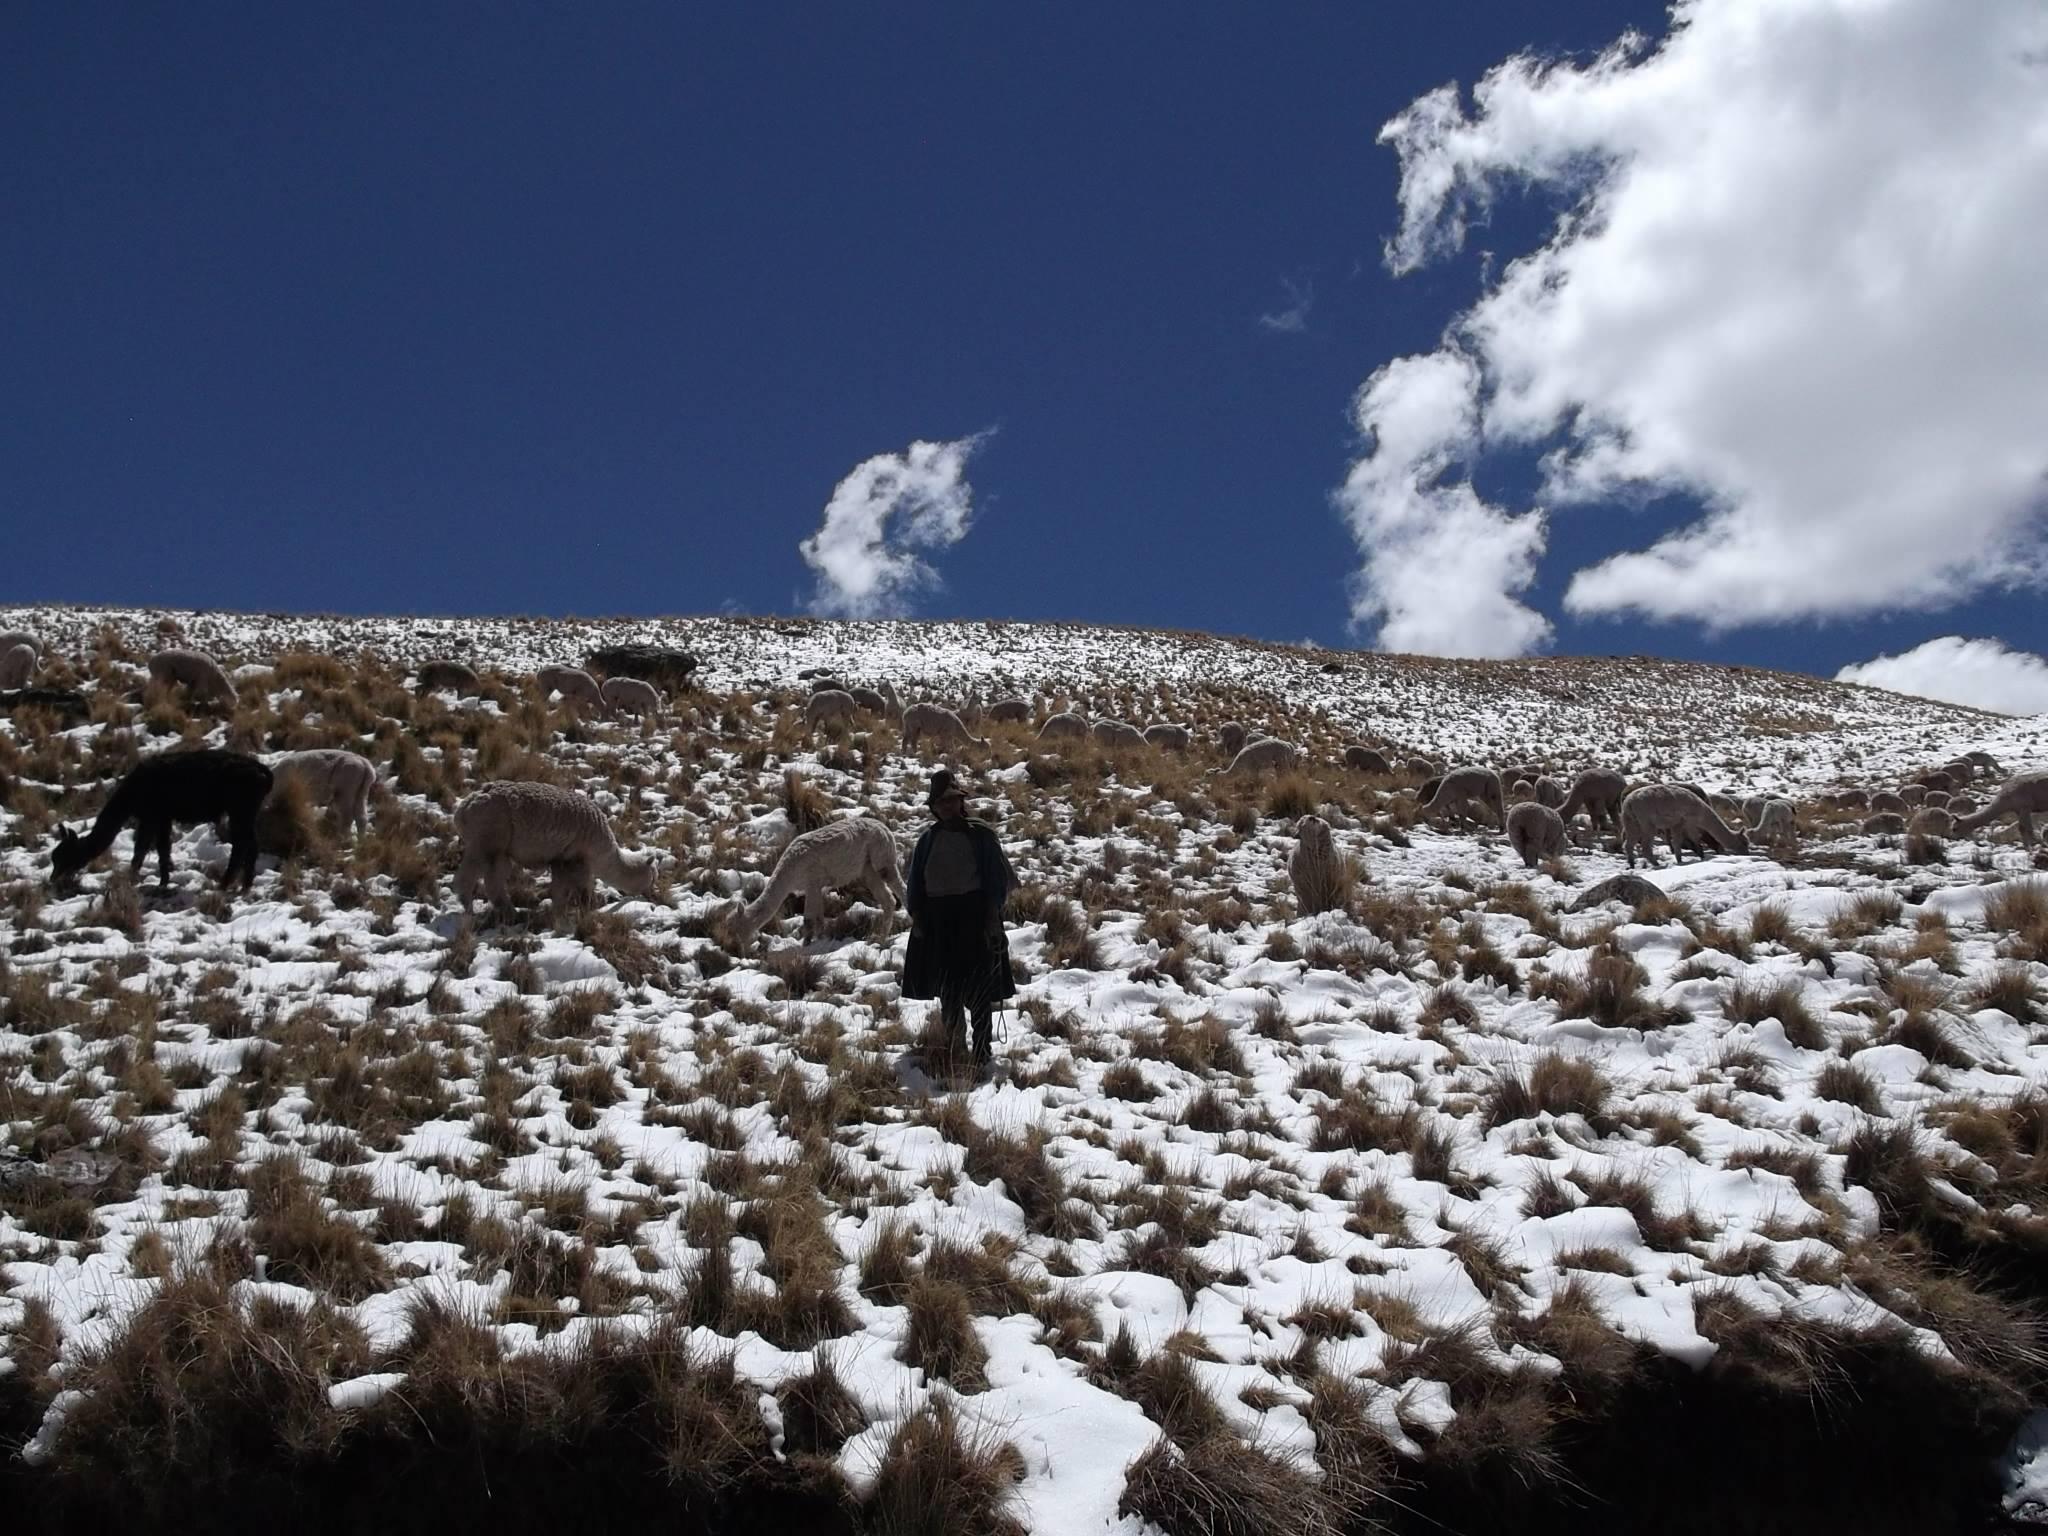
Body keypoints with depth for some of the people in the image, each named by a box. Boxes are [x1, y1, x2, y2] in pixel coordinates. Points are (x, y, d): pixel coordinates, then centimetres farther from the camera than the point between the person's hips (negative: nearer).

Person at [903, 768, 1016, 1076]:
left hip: (974, 916, -4)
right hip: (937, 920, 4)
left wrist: (991, 916, -9)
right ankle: (953, 1040, 31)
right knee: (945, 985, 13)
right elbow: (915, 885, 14)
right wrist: (917, 917, 5)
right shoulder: (928, 840, 9)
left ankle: (981, 1054, -7)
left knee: (978, 990, -8)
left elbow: (998, 879, -2)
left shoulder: (981, 835, -2)